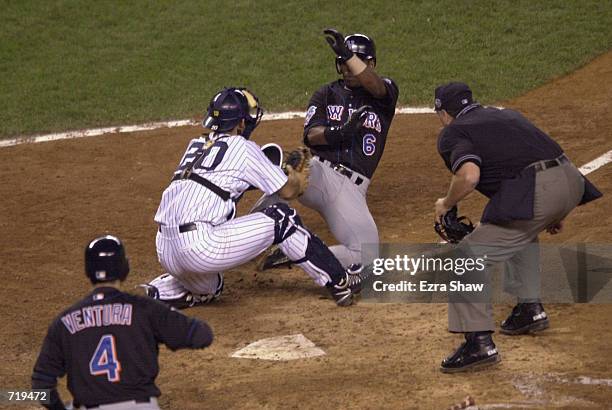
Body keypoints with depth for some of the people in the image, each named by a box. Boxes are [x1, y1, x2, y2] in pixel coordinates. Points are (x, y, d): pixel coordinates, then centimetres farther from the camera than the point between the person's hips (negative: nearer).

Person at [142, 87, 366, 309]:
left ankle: (156, 294, 14)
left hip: (165, 253, 8)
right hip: (199, 246, -7)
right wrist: (297, 179, 32)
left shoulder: (195, 146, 21)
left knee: (207, 290, 37)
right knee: (281, 219, 2)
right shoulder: (242, 148, 2)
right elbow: (287, 190, 9)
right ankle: (339, 282, 4)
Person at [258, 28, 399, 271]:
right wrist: (340, 132, -24)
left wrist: (346, 53, -34)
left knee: (365, 256, -14)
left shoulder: (385, 92, 9)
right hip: (318, 172, 0)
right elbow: (311, 135, -1)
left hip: (352, 189, 0)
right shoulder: (327, 94, 16)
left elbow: (375, 86, -18)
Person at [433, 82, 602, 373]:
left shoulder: (452, 133, 7)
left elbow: (469, 175, -13)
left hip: (535, 194, -8)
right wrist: (554, 213, 37)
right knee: (521, 230, 37)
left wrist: (446, 204, 6)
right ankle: (530, 309, 36)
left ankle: (479, 343, -12)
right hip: (572, 181, 8)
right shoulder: (507, 114, 30)